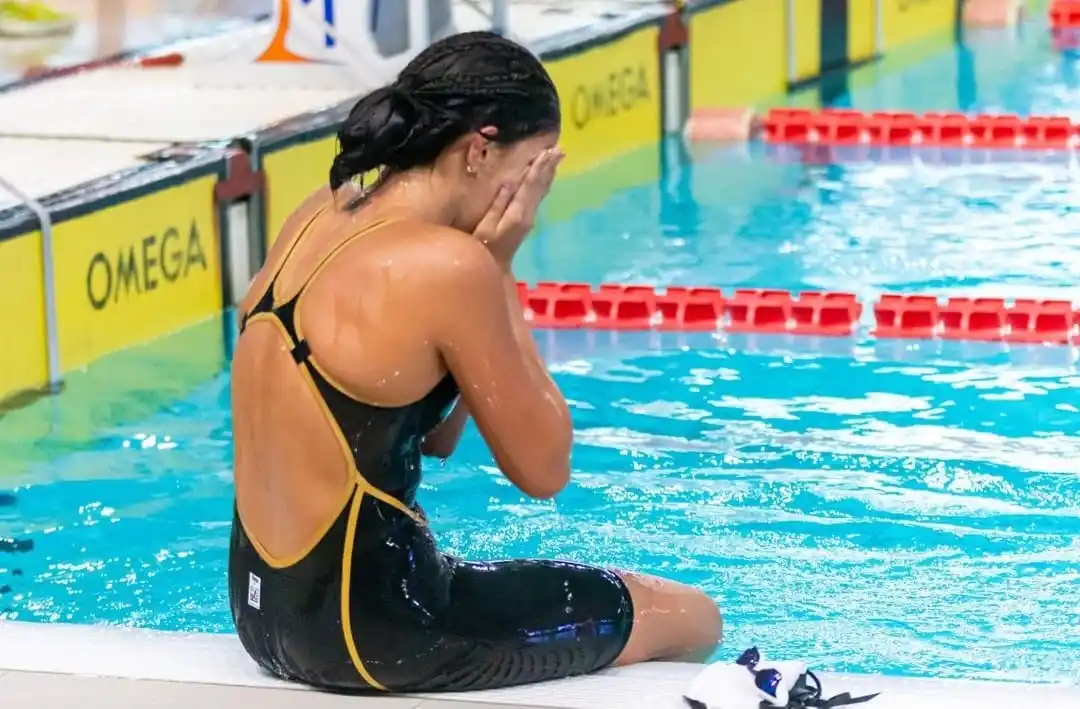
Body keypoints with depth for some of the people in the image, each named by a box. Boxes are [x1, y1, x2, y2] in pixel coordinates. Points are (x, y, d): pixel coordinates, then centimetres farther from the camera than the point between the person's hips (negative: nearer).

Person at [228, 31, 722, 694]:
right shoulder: (445, 266, -20)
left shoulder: (318, 219, 6)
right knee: (693, 618, 11)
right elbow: (544, 467, -9)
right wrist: (498, 274, -6)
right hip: (370, 633, -9)